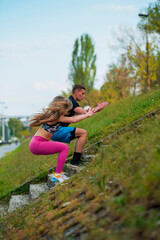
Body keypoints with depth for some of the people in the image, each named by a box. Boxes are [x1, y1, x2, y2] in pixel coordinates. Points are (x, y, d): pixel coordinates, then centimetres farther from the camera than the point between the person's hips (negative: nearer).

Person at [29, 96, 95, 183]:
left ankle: (59, 173, 16)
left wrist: (84, 114, 25)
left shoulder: (54, 115, 14)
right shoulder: (55, 117, -14)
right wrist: (87, 115, 4)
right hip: (36, 144, -10)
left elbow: (71, 118, 24)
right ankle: (57, 175, -7)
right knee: (64, 148, -10)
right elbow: (73, 120, -9)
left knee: (63, 148, 13)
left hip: (36, 144, 10)